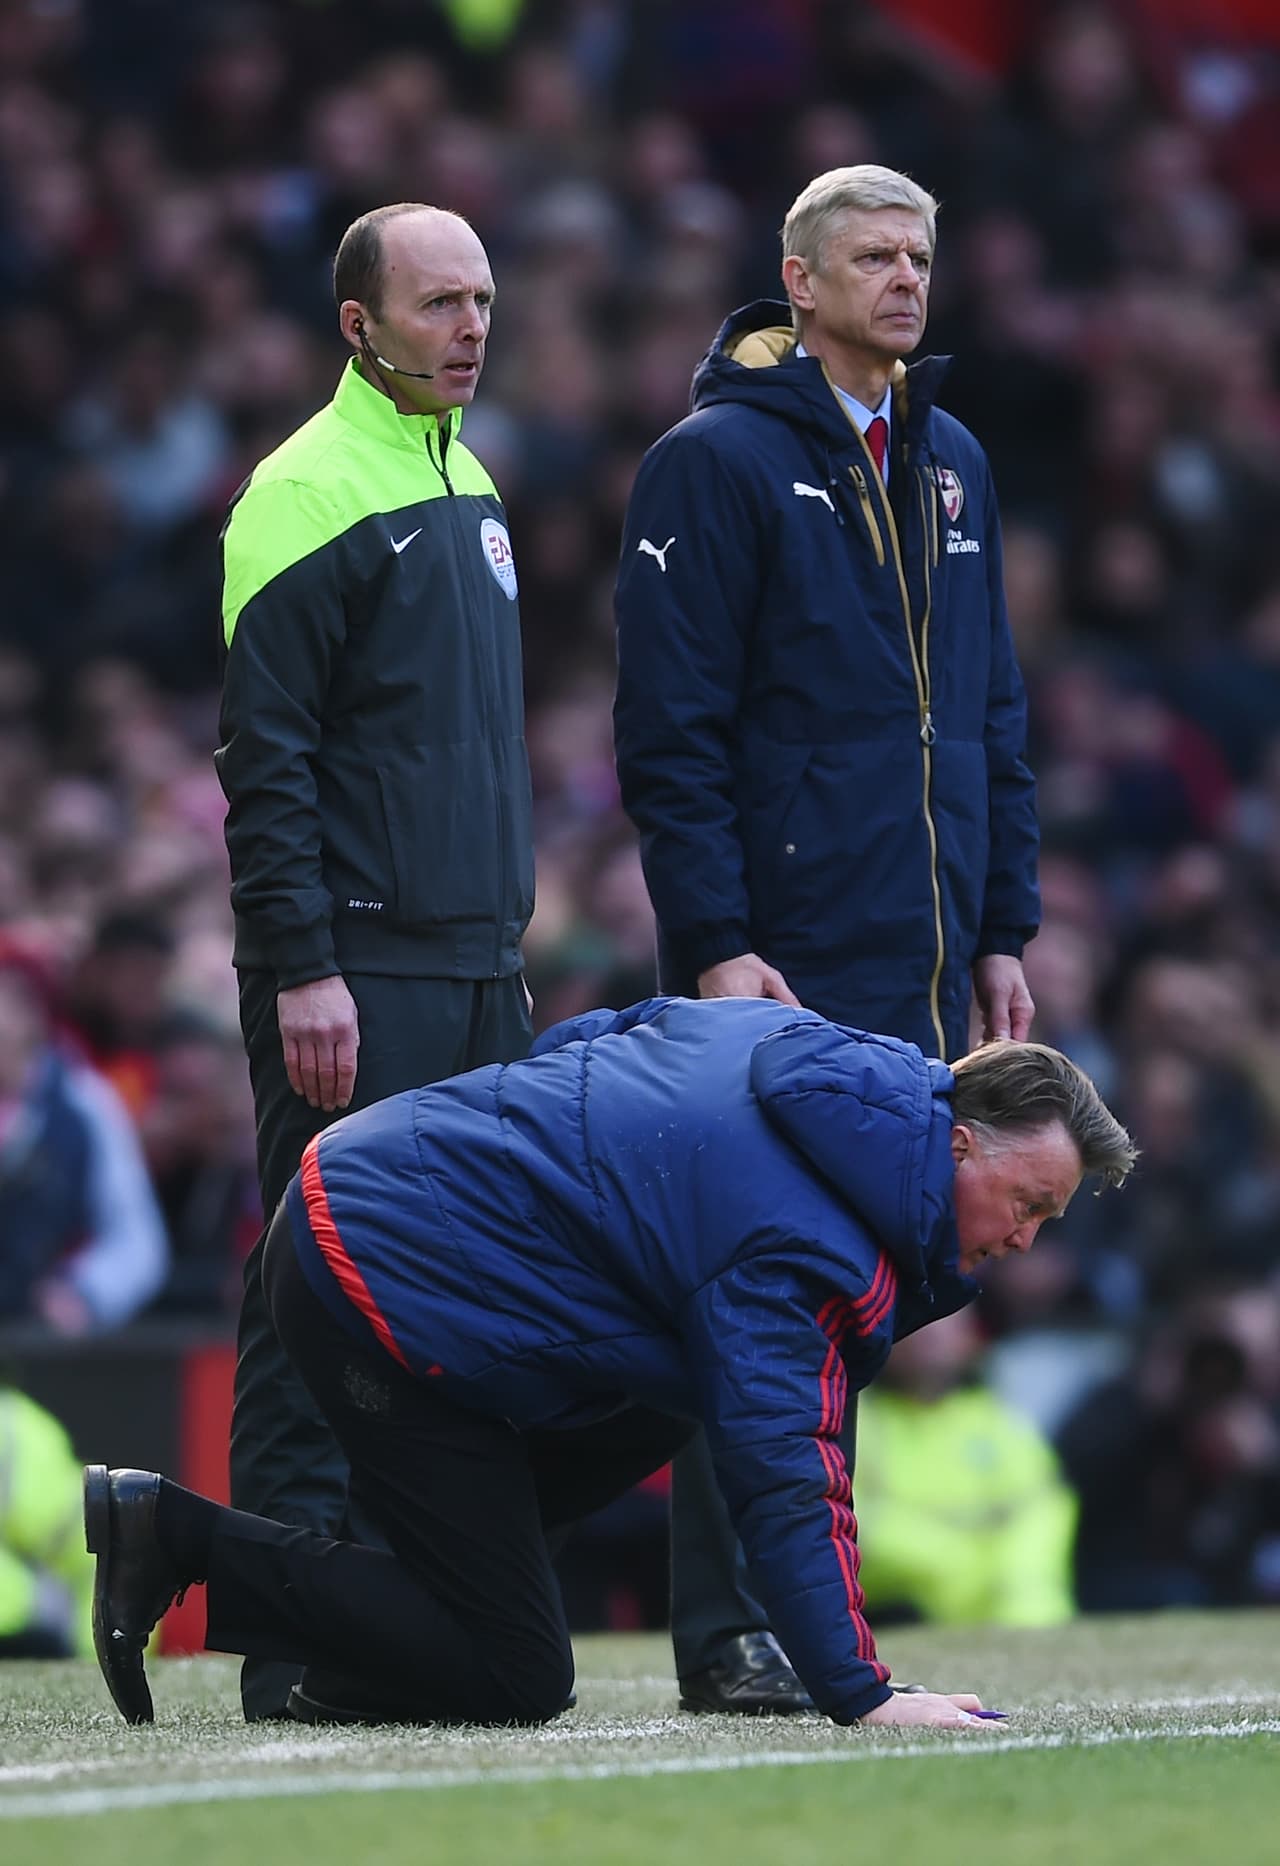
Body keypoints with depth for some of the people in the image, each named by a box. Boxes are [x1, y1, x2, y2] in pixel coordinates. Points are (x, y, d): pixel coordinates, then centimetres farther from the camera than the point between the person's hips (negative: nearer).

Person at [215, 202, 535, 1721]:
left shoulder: (468, 486, 17)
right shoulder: (307, 496, -9)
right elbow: (264, 759, -13)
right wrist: (301, 968, -18)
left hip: (477, 966, 8)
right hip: (357, 970, -8)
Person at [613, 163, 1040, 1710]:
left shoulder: (949, 467, 16)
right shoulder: (717, 463, -5)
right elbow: (670, 732, -9)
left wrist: (1003, 927, 14)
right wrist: (715, 941, -16)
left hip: (921, 969, 7)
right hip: (778, 959, -7)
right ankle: (727, 1636, -6)